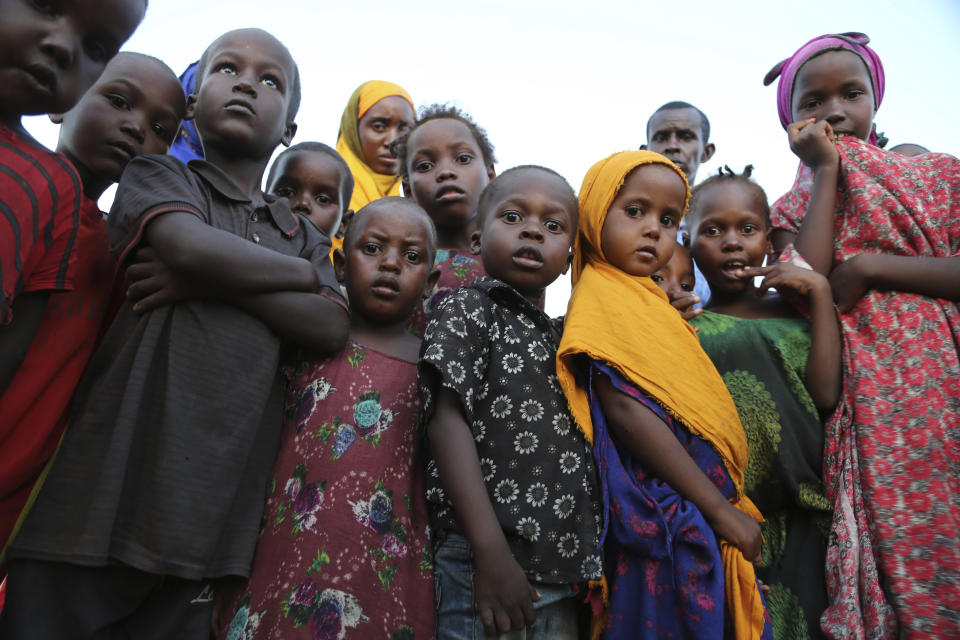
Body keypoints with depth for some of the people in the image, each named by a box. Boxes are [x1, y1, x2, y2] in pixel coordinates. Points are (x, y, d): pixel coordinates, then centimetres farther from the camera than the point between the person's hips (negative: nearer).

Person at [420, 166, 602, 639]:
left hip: (563, 569, 7)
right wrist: (491, 552, -21)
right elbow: (448, 423, -15)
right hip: (487, 564, -6)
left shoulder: (558, 337, 16)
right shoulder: (466, 311, -4)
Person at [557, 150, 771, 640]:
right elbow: (626, 410, -20)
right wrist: (720, 509, -18)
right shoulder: (602, 294, -10)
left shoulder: (648, 297, 15)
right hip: (665, 521, -8)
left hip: (701, 516, 9)